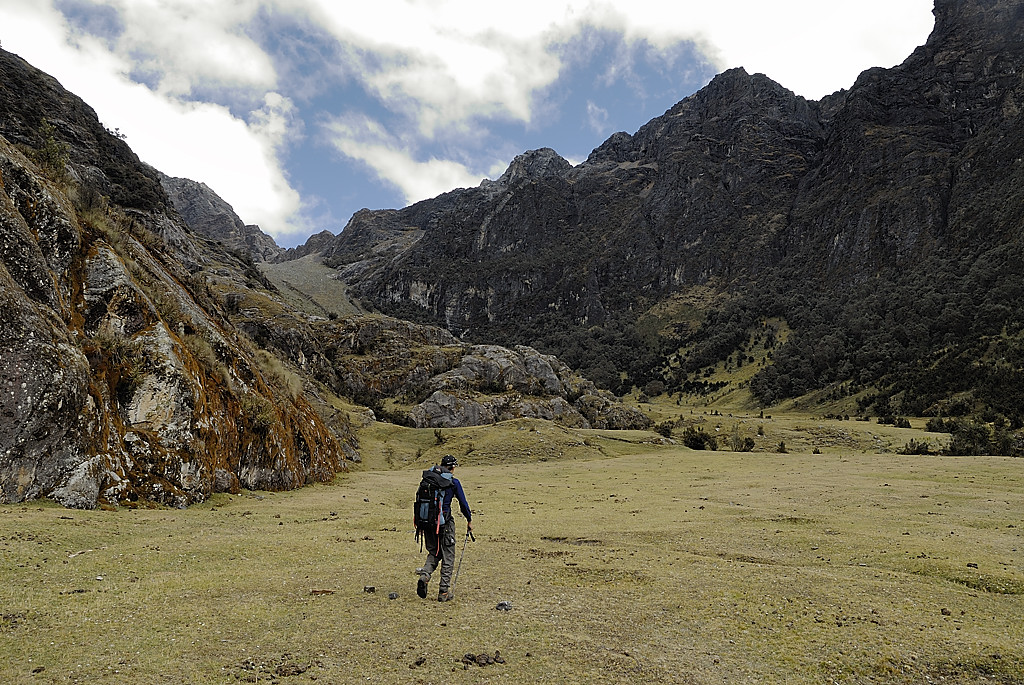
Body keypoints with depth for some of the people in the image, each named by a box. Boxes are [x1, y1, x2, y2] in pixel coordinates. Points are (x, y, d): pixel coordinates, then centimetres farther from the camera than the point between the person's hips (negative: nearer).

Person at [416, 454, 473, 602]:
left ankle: (425, 575, -7)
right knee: (448, 557, 7)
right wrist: (469, 520, 12)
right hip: (445, 522, -4)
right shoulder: (453, 482, -5)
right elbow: (463, 503, 0)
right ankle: (443, 592, 7)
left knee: (433, 553, 20)